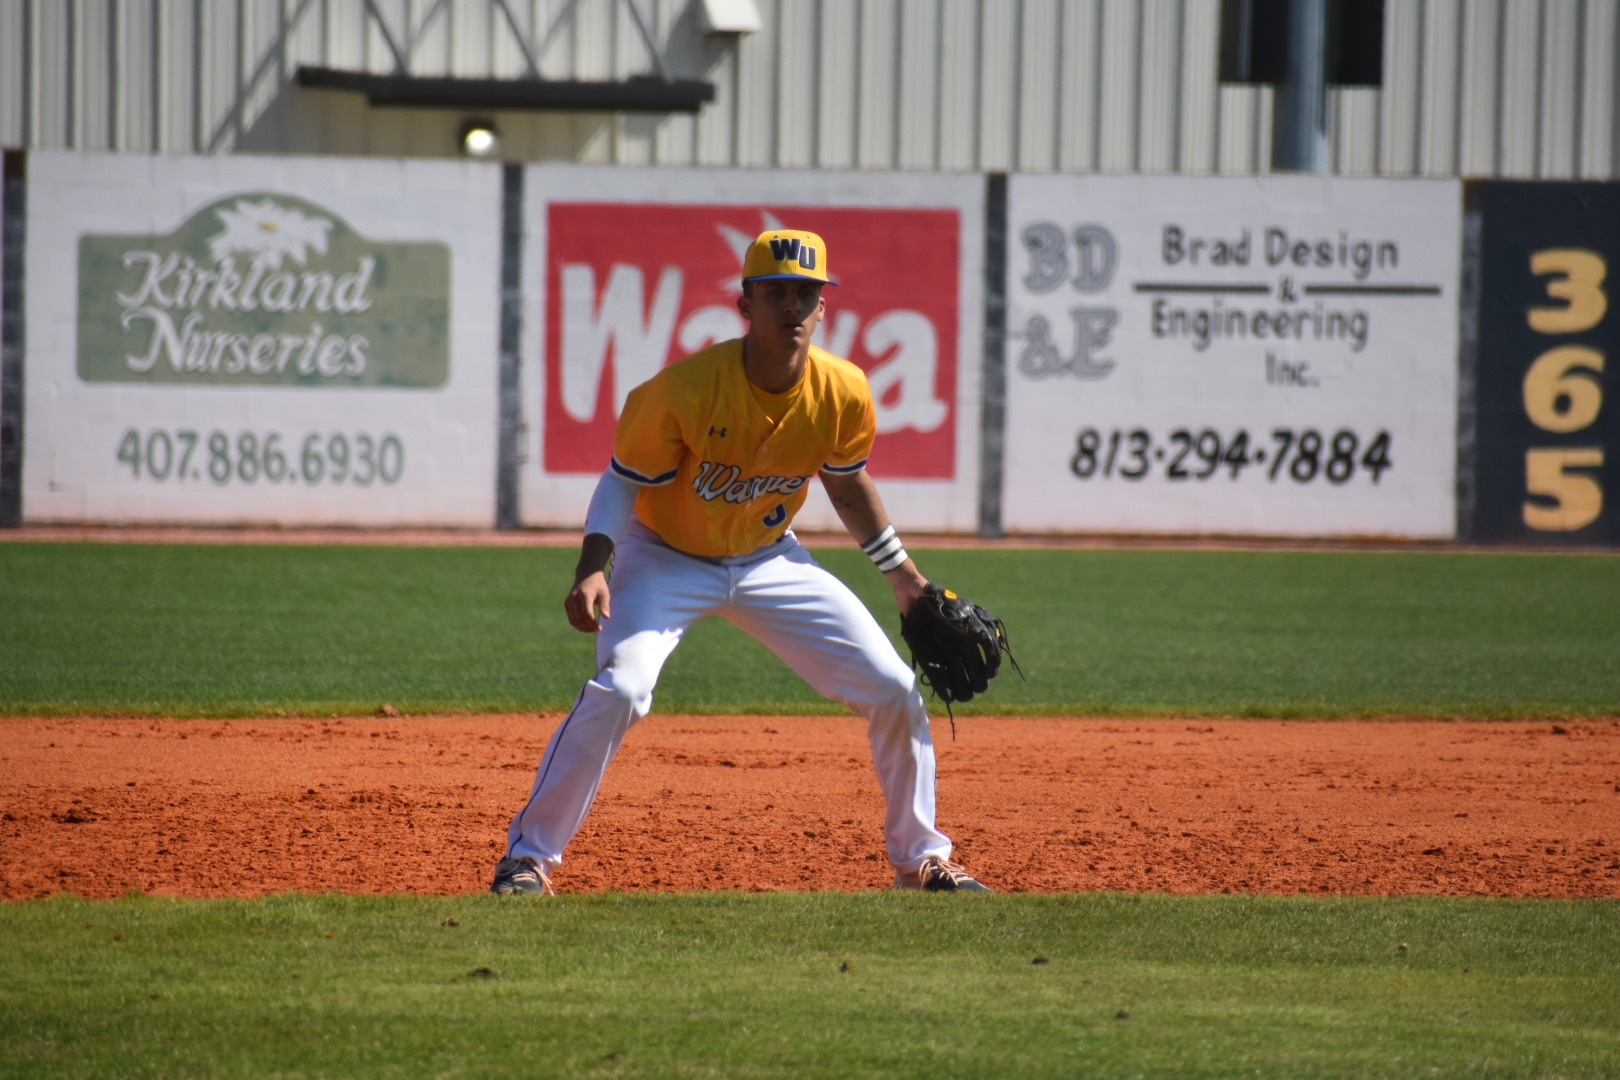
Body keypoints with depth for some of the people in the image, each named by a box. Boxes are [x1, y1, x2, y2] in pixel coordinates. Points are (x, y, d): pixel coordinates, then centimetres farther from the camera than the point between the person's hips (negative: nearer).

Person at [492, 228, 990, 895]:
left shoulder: (844, 394, -16)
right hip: (666, 557, -4)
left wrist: (904, 577, 8)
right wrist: (592, 569, -33)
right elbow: (625, 479, -18)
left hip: (768, 560, 4)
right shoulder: (685, 388, -29)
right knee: (619, 690, -28)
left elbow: (846, 481, 5)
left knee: (895, 690, -1)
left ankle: (921, 860, 19)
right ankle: (529, 858, -15)